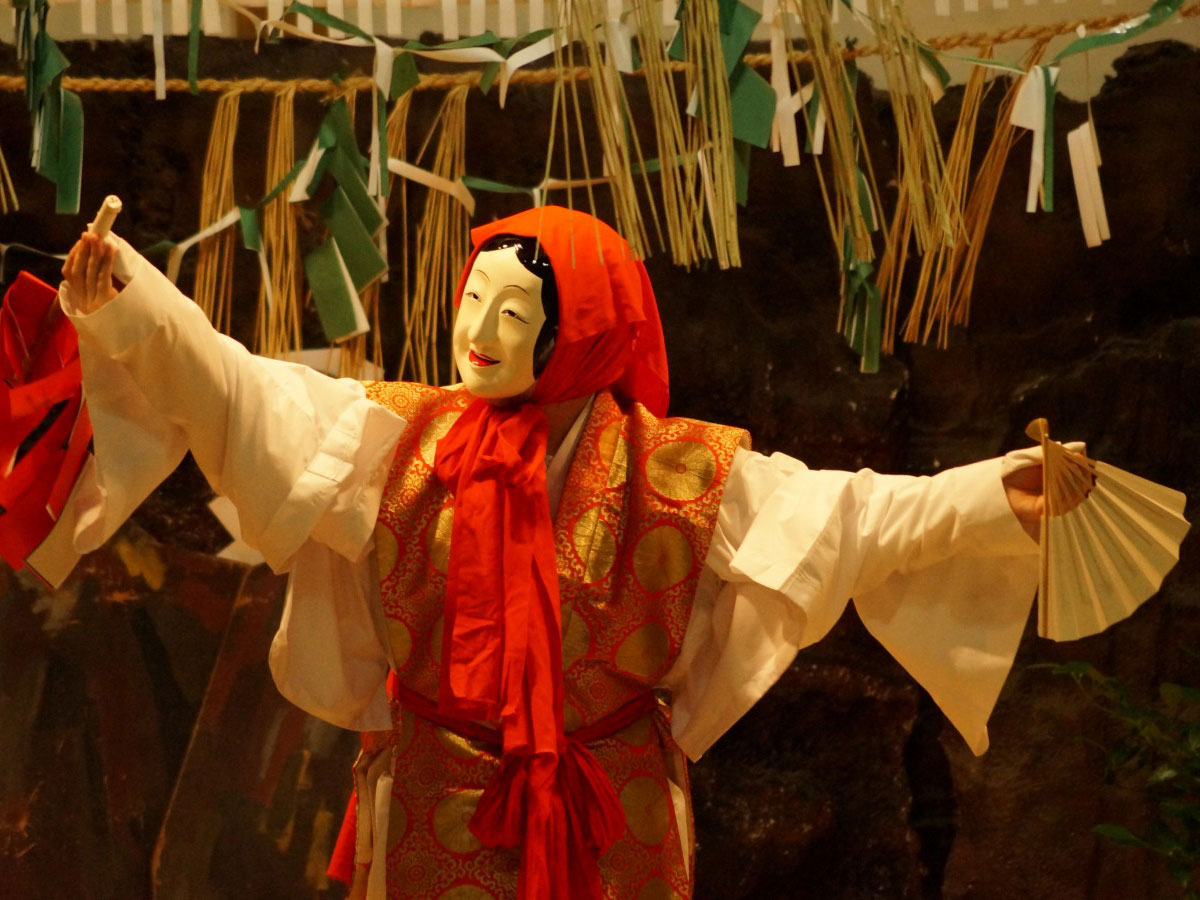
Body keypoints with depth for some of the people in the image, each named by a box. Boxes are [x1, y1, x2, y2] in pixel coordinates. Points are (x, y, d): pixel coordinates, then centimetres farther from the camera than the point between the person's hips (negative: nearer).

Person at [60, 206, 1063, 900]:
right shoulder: (404, 437, -2)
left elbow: (837, 514, -11)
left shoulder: (680, 472, -7)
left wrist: (994, 499, -22)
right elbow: (254, 399, -9)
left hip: (609, 817, -1)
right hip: (439, 809, 1)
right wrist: (132, 304, -20)